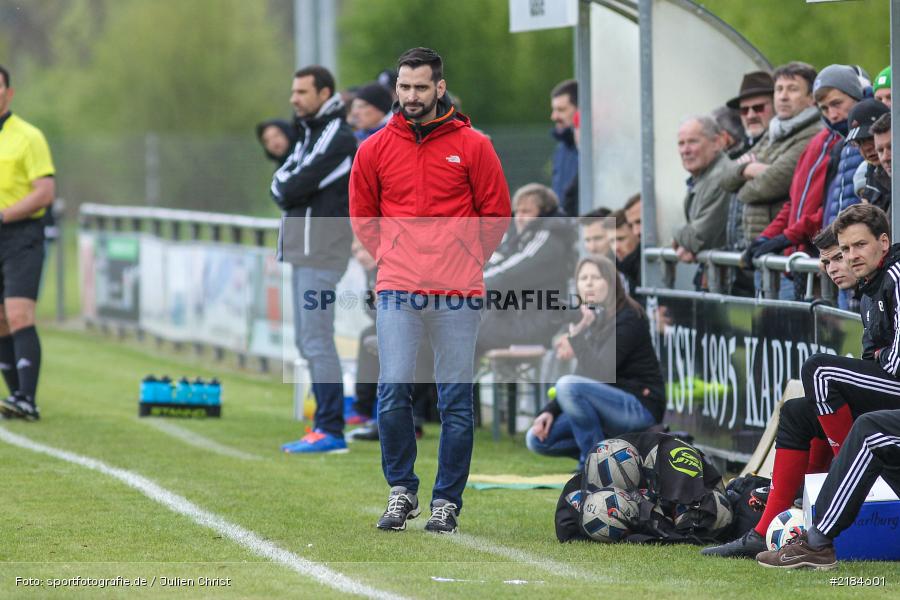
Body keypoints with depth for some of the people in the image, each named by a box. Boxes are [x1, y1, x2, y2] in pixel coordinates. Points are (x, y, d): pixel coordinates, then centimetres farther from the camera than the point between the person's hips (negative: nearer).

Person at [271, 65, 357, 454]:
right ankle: (325, 425, 17)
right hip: (302, 247, 10)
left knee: (317, 339, -12)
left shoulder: (338, 138, -14)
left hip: (323, 246, -10)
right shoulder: (309, 133, 18)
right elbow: (281, 185, 12)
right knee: (306, 341, 12)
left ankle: (331, 432, -13)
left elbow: (294, 189, -18)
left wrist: (287, 190, 1)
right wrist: (288, 192, -7)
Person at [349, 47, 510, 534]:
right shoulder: (376, 149, 7)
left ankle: (447, 501, 9)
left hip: (457, 293, -1)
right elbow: (361, 215, 18)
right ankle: (401, 490, 7)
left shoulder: (472, 147, 2)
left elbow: (496, 215, 9)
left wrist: (465, 259, 7)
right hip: (397, 292, 1)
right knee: (393, 392, -8)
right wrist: (391, 258, 12)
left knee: (456, 401, 1)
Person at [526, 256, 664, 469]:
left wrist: (576, 342, -12)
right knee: (536, 439, 0)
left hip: (640, 407, -8)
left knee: (569, 386, -30)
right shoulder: (588, 320, 10)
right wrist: (549, 411, 1)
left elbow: (600, 373, -24)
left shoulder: (628, 319, -13)